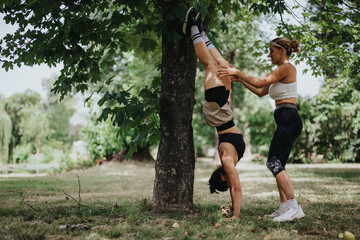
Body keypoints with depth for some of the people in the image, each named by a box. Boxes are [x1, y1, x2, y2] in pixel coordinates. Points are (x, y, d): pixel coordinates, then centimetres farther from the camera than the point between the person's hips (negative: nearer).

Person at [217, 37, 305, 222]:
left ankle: (294, 207, -21)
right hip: (286, 121, 10)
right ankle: (284, 207, 8)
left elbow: (260, 82, -15)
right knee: (277, 165, 8)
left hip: (288, 119, -10)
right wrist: (240, 79, 21)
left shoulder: (287, 68, -6)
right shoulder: (280, 71, 24)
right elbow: (261, 92, 26)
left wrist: (237, 72, -6)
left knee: (274, 162, -16)